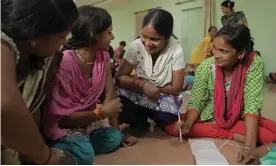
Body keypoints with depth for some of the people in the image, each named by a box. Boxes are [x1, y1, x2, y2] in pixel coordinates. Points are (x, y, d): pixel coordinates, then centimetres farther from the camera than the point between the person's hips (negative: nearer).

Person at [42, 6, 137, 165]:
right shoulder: (64, 62, -26)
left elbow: (110, 94, -6)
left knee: (114, 137, -17)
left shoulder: (103, 55, -6)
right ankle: (55, 148, -3)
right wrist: (102, 112, -28)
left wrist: (117, 129, -7)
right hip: (63, 124, -6)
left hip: (88, 118, 6)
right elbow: (62, 116, -23)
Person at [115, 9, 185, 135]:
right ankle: (141, 125, 2)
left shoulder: (176, 51, -21)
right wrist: (142, 84, -33)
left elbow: (176, 89, -13)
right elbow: (119, 78, -18)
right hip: (138, 96, 1)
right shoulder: (136, 46, -18)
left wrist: (152, 88, -17)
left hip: (164, 98, -1)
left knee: (167, 117, -33)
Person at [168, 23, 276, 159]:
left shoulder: (254, 63, -20)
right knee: (169, 123, -23)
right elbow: (196, 103, -12)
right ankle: (234, 136, -18)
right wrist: (187, 125, -33)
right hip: (209, 117, 3)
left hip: (240, 119, -2)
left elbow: (252, 105, -24)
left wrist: (249, 147, -35)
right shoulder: (205, 67, -17)